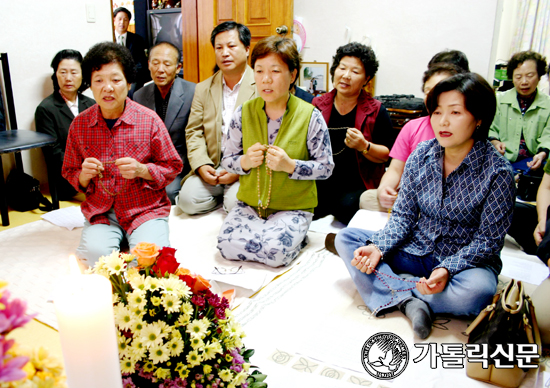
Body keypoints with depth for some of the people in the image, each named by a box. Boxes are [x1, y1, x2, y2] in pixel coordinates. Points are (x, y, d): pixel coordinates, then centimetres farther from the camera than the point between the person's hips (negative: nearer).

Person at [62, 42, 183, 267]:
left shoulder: (149, 120, -6)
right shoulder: (79, 125, 2)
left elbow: (172, 167, 0)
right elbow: (70, 173, 13)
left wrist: (141, 170, -18)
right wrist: (84, 176, -11)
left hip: (146, 208, -2)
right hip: (100, 211, 2)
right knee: (94, 254, -23)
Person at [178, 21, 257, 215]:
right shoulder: (203, 89, 15)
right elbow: (194, 131, 10)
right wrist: (201, 165, -8)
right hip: (211, 167, 4)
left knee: (235, 204, -28)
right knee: (187, 200, -18)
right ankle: (222, 196, 9)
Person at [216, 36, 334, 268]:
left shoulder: (310, 116, -8)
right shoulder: (244, 113, 0)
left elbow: (326, 167, -5)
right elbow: (227, 160, 7)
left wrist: (290, 165, -21)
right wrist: (245, 161, -16)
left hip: (294, 207, -3)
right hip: (250, 203, 3)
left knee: (275, 251, -28)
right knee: (227, 244, -22)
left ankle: (297, 237, 5)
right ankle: (270, 233, 5)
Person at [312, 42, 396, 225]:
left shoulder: (376, 111, 2)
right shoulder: (317, 106, 7)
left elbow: (386, 155, 0)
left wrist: (364, 147, -19)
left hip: (357, 186, -1)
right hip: (320, 184, 2)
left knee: (346, 206, -31)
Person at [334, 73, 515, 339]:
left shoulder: (498, 172, -15)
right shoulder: (422, 155, -3)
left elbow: (488, 239, -13)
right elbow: (403, 215, -1)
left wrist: (447, 269, -29)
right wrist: (378, 247, -19)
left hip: (466, 260, -4)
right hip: (414, 251, 4)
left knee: (477, 291, -38)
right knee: (345, 238, -10)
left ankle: (392, 289, -17)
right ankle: (410, 302, -25)